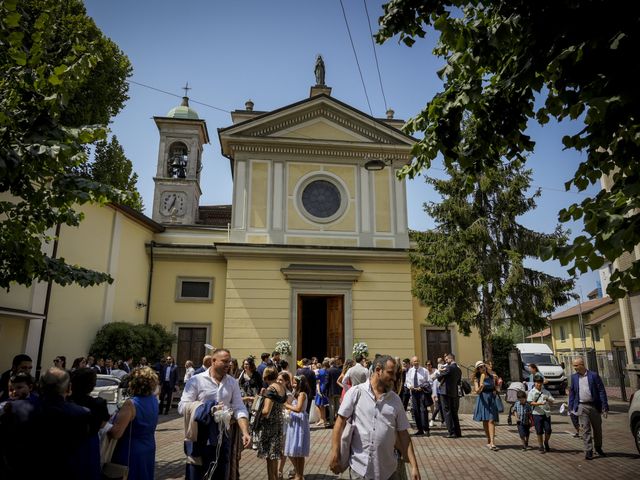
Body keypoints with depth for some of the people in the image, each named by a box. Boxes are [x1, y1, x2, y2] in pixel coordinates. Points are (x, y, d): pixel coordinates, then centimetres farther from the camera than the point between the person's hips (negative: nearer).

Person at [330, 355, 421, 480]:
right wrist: (335, 455, -10)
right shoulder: (356, 392, -7)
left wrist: (414, 466, 2)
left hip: (387, 470, 4)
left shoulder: (395, 399, 4)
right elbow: (341, 421, -6)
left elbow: (403, 433, 6)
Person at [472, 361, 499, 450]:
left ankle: (492, 443, -16)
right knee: (485, 421, 5)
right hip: (482, 400, -1)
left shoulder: (491, 377, 8)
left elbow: (495, 388, 20)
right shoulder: (477, 379, 0)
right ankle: (488, 441, 18)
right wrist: (481, 386, -29)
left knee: (491, 420, -10)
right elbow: (477, 391, -11)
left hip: (492, 400, 1)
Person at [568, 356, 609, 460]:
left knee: (597, 428, 13)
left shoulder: (594, 375, -6)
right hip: (581, 407, 1)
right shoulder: (574, 377, 3)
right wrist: (571, 407, 4)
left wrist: (605, 407, -11)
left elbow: (602, 391, -6)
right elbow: (572, 392, 8)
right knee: (585, 430, 0)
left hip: (594, 406, -1)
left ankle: (598, 447, 33)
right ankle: (588, 451, 7)